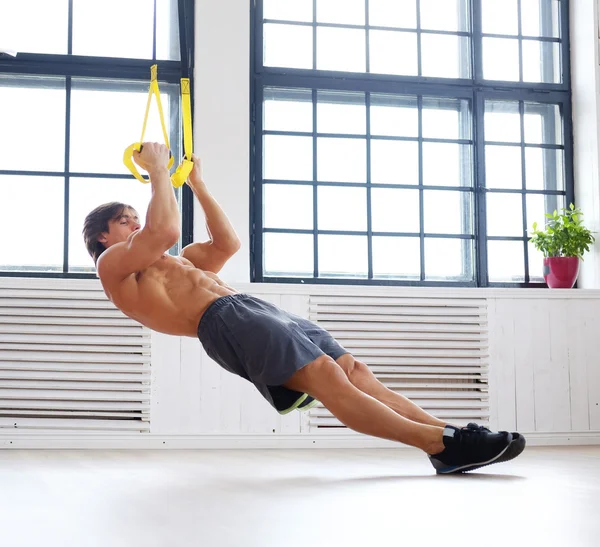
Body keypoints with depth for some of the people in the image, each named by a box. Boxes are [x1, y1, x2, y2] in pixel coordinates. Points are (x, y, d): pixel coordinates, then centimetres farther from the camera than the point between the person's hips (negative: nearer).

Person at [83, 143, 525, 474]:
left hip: (256, 309, 9)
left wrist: (196, 182, 41)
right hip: (223, 321, -9)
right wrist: (158, 170, 4)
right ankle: (442, 443, -33)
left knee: (353, 370, -9)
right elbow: (164, 232, -10)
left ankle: (443, 431, -19)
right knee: (326, 375, -25)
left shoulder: (167, 265, 37)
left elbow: (227, 244, 38)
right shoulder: (112, 264, 10)